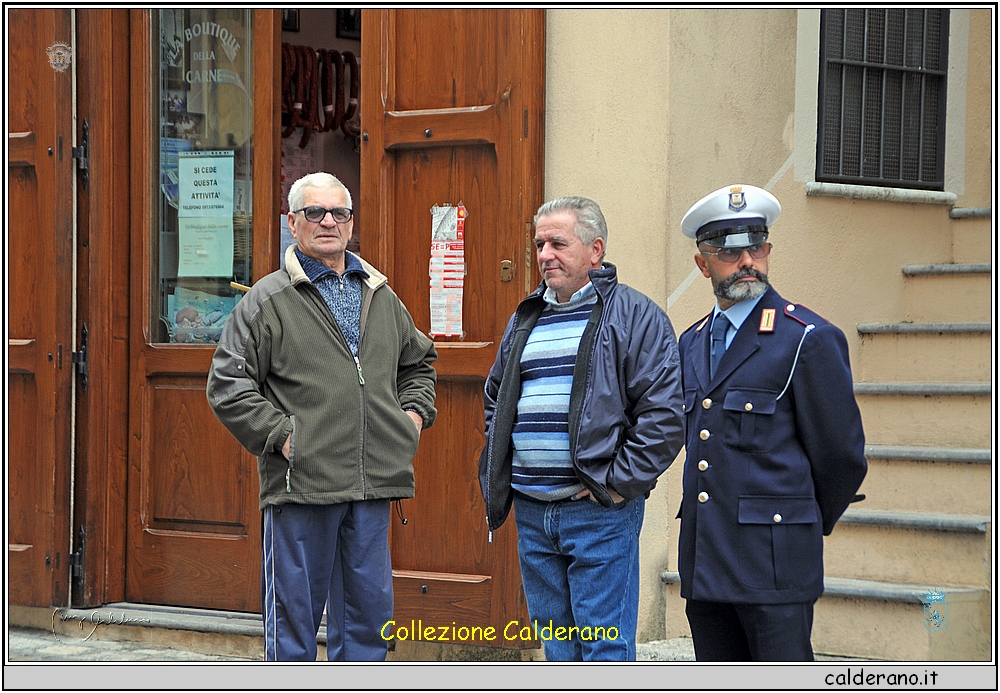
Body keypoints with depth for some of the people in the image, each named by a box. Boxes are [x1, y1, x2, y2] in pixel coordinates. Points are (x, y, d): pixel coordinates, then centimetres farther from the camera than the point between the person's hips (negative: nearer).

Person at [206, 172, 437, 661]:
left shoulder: (381, 298, 15)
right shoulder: (268, 300, -1)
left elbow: (418, 361, 32)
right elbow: (227, 385, -5)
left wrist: (414, 413, 14)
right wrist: (279, 434, -13)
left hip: (373, 483, 5)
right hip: (301, 484, -5)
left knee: (369, 607, 9)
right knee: (295, 611, 0)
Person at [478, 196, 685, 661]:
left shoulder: (634, 316, -4)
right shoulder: (525, 320, 17)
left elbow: (665, 411, -11)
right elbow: (496, 399, 28)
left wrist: (619, 483, -13)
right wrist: (496, 482, 16)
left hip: (599, 512, -7)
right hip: (531, 512, 7)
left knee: (605, 644, -6)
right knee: (556, 641, 12)